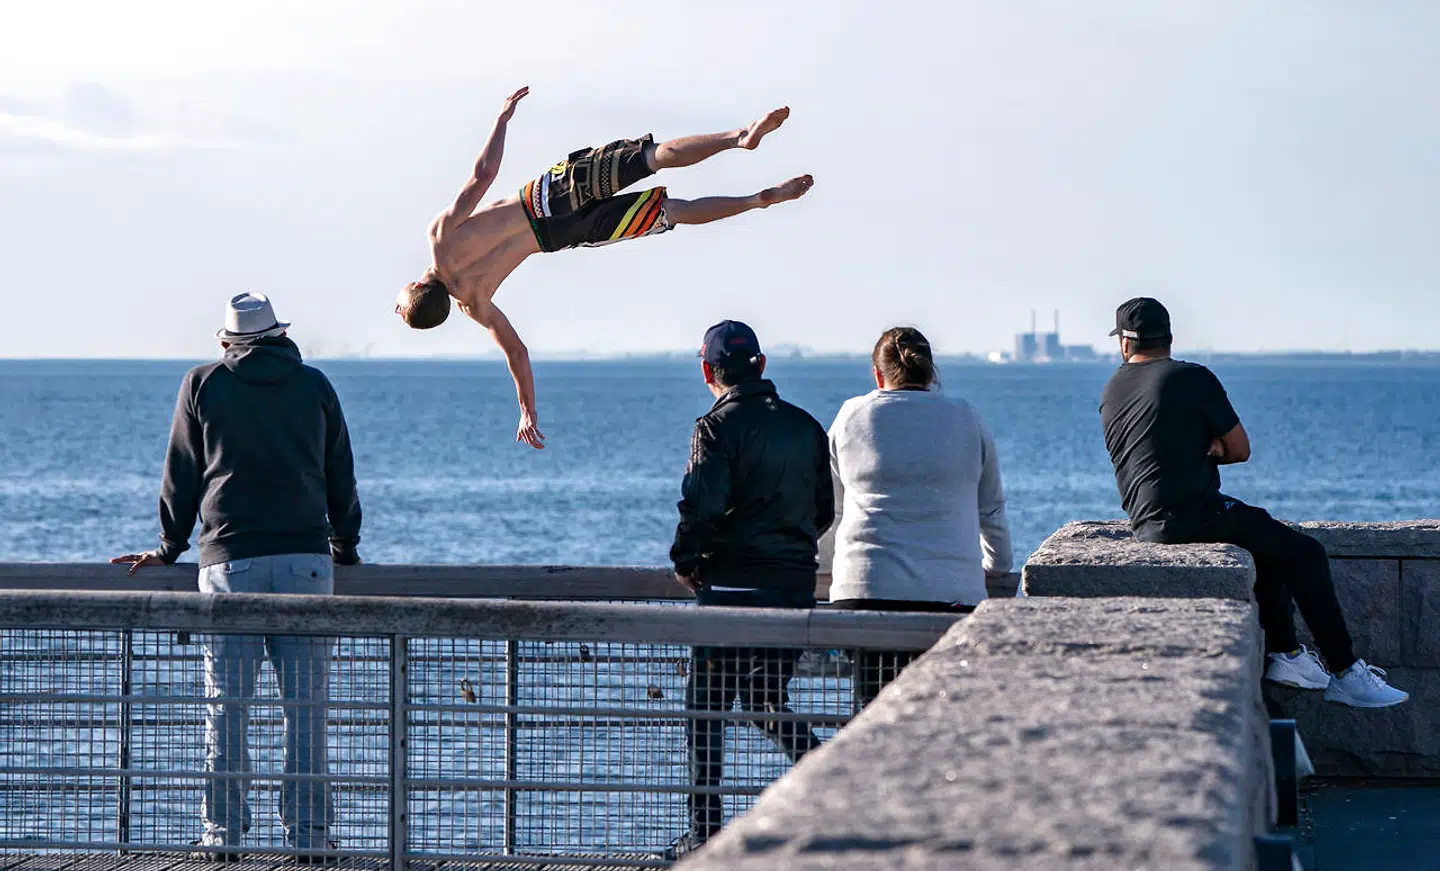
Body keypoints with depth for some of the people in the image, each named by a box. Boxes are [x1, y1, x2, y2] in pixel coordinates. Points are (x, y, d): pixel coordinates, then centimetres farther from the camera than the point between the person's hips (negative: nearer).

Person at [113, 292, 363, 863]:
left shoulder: (204, 385, 7)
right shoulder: (315, 386, 11)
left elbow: (182, 475, 10)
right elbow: (341, 477, 15)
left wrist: (170, 548, 21)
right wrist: (345, 549, 27)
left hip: (230, 559, -1)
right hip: (306, 559, 1)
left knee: (226, 705, 1)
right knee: (306, 704, 1)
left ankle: (222, 833, 0)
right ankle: (309, 834, -1)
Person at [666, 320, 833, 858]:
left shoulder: (720, 427, -10)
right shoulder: (806, 426, 10)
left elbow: (702, 505, -19)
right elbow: (827, 506, 13)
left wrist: (685, 561, -4)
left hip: (732, 587, -6)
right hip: (797, 586, 6)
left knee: (707, 705, 3)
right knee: (767, 702, 18)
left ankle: (706, 829, 2)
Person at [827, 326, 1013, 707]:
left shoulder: (851, 416, 11)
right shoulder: (964, 418, 10)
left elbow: (832, 505, 24)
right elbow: (991, 507, 21)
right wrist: (997, 565, 39)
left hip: (865, 587, 0)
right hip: (952, 590, 0)